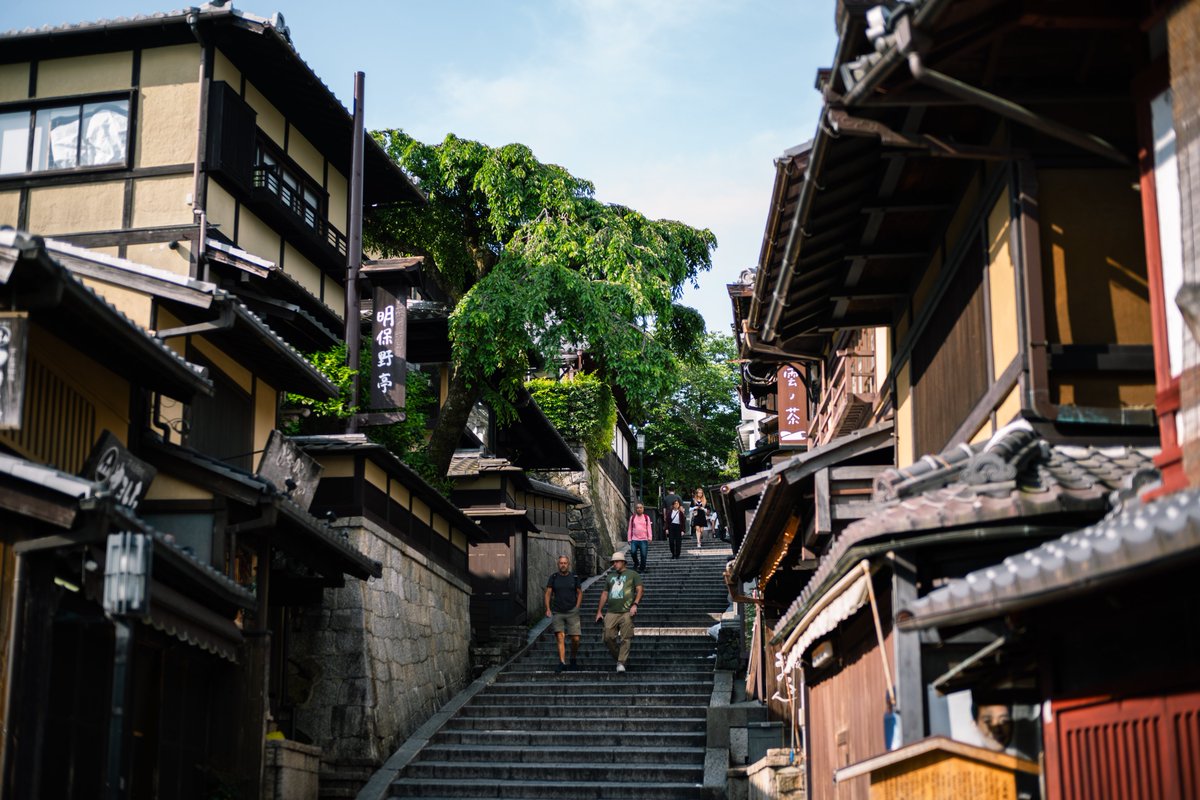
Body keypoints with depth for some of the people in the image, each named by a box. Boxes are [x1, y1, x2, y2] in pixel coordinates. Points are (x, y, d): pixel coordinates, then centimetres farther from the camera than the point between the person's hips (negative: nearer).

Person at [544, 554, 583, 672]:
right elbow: (548, 594, 7)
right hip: (557, 613, 0)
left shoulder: (574, 577, 5)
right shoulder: (553, 577, 5)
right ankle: (562, 662, -14)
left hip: (572, 612, 0)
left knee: (575, 638, -4)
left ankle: (574, 659, 21)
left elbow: (580, 593, 13)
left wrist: (577, 608, 3)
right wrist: (548, 609, -3)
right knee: (560, 637, -12)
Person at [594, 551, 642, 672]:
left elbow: (639, 590, 0)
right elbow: (604, 594, 24)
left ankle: (621, 663, -7)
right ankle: (618, 657, 12)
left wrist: (635, 604, -15)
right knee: (608, 638, -5)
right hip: (611, 612, 4)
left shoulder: (632, 575, 8)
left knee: (625, 639, -8)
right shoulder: (610, 577, 21)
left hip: (626, 612, -4)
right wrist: (599, 611, 19)